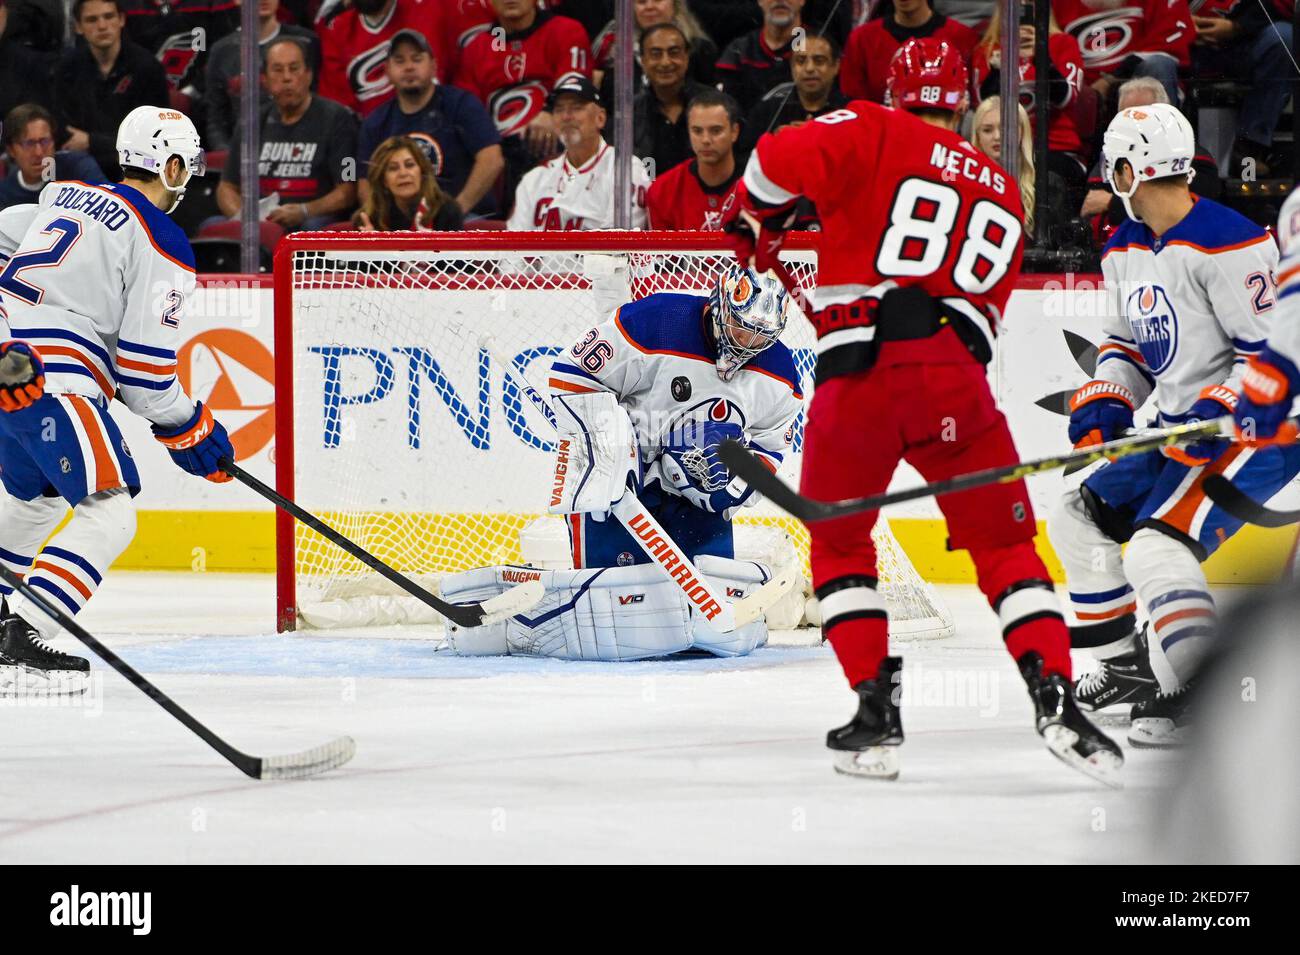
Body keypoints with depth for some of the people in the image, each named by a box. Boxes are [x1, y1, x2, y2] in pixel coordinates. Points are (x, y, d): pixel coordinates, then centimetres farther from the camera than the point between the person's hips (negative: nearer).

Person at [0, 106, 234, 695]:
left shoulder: (65, 198, 17)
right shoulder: (162, 247, -6)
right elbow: (143, 364, -9)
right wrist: (186, 428, 4)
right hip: (52, 381, -9)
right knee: (108, 514, -11)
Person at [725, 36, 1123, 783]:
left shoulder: (874, 133, 6)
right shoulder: (1002, 196, 21)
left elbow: (780, 158, -8)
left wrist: (759, 218, 11)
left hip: (856, 376, -2)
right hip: (954, 377, 2)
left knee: (839, 544, 18)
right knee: (1004, 546, 11)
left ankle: (876, 710, 11)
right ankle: (1055, 700, -5)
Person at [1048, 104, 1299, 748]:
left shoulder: (1225, 244, -21)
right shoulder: (1126, 250, 9)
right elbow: (1126, 338, 20)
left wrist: (1217, 415, -29)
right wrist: (1104, 404, 1)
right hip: (1181, 430, 10)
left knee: (1156, 546, -27)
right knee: (1079, 518, 15)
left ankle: (1198, 696, -29)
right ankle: (1131, 664, 25)